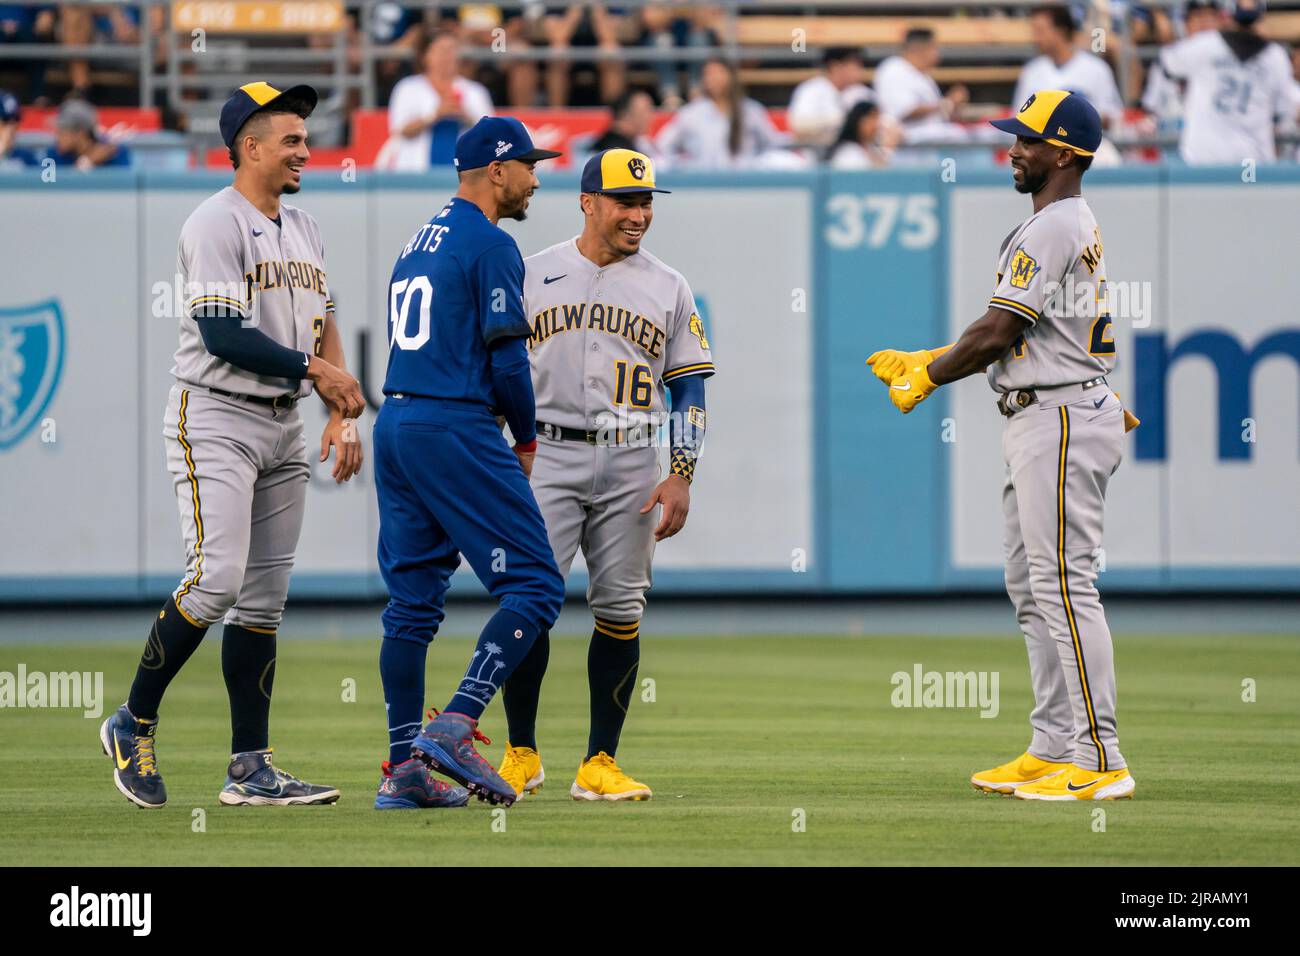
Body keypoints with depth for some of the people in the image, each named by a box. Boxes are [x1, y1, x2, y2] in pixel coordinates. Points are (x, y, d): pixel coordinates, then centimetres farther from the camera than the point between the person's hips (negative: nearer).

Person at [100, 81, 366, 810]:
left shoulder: (304, 230, 15)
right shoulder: (216, 225, -11)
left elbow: (325, 329, 16)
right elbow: (223, 335, -18)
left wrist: (342, 415, 3)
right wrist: (312, 368, -15)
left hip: (283, 424, 8)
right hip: (215, 419, -8)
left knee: (265, 596, 5)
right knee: (217, 579, -17)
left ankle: (251, 768, 6)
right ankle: (135, 724, 0)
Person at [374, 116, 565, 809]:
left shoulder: (417, 244, 19)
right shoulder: (491, 245, -7)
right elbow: (506, 356, -12)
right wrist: (525, 441, 3)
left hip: (395, 425, 9)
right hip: (457, 430, -9)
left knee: (413, 598, 9)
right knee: (533, 587, -7)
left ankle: (403, 768, 7)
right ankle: (455, 727, -19)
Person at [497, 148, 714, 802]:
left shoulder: (668, 288, 10)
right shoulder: (533, 275, 8)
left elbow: (689, 387, 8)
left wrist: (681, 476, -2)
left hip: (632, 465, 1)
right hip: (547, 456, -1)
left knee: (619, 606, -1)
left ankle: (599, 764, 5)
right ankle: (521, 754, 1)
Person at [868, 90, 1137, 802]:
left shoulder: (1052, 229, -14)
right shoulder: (1075, 225, 19)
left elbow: (995, 336, -16)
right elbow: (1006, 337, 22)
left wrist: (926, 378, -2)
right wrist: (919, 362, 22)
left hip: (1061, 420, -11)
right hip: (1037, 422, 11)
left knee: (1064, 586, -12)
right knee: (1030, 587, 14)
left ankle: (1100, 762, -13)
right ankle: (1053, 750, 16)